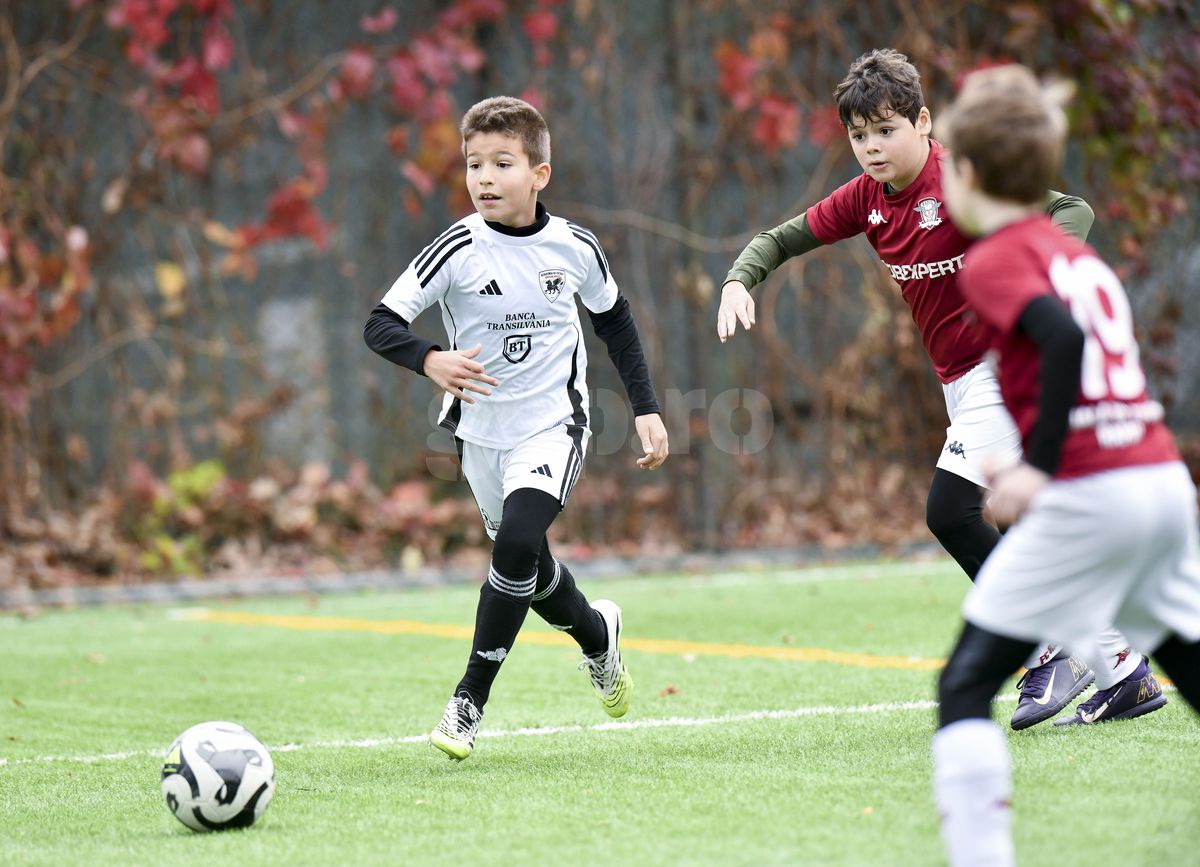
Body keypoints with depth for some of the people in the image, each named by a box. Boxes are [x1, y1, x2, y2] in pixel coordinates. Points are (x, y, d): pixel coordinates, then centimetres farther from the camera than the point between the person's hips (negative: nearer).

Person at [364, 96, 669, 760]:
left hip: (554, 425, -2)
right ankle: (596, 633, 47)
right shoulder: (458, 250, -13)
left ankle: (470, 698, -14)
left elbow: (614, 320, 11)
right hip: (482, 430, 2)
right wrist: (432, 361, -37)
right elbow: (381, 324, -17)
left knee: (516, 542, -24)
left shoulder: (574, 248, -8)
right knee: (525, 563, 14)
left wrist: (645, 408, 9)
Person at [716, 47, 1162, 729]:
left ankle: (1052, 652, -7)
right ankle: (1119, 667, 19)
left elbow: (1073, 211, -21)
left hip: (1005, 362, -8)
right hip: (962, 381, 8)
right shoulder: (865, 199, 4)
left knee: (951, 512, -19)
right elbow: (781, 240, 11)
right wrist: (739, 280, -10)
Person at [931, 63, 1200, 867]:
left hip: (1086, 497, -8)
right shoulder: (1076, 251, 20)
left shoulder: (995, 262, -3)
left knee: (965, 684, -1)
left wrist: (1039, 465, -18)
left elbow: (1063, 339, -21)